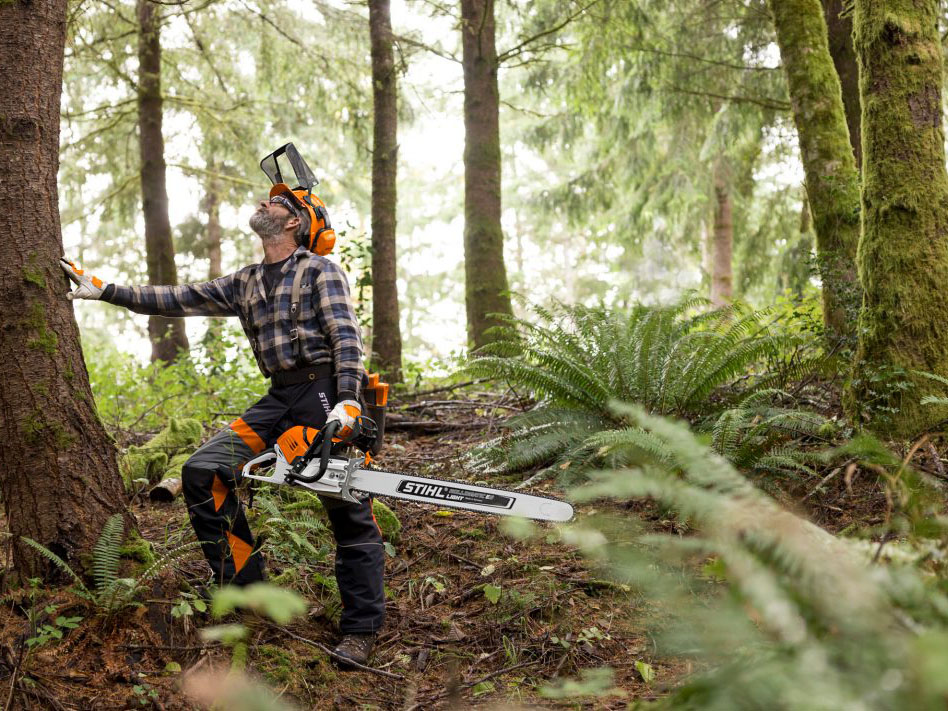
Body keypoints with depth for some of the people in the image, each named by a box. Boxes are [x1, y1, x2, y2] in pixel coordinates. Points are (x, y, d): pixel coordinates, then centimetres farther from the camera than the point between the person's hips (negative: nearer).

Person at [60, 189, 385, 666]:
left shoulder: (319, 270, -1)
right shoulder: (245, 284, 19)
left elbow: (346, 335, -12)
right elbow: (180, 300, 17)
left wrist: (348, 402, -25)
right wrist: (103, 290, 13)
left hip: (325, 390, -7)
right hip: (280, 399, 7)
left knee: (349, 511, -7)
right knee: (203, 472, -5)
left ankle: (361, 630, 0)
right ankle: (245, 590, 0)